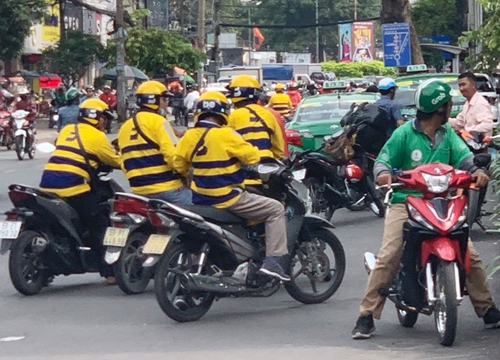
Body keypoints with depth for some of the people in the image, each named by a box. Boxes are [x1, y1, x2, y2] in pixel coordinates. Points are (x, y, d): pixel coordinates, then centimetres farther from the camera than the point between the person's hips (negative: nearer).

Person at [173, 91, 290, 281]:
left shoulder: (190, 136, 1)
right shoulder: (225, 135, -17)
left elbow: (179, 164, 8)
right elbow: (252, 156, -15)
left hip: (202, 199, 7)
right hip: (228, 199, -7)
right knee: (276, 209, 1)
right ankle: (272, 261, -8)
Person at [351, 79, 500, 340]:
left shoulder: (447, 133, 10)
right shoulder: (404, 133, -3)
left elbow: (463, 155, -3)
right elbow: (383, 159, -3)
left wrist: (476, 170, -25)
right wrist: (383, 173, -27)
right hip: (405, 203, -4)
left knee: (470, 254, -2)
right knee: (387, 257, -18)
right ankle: (367, 315, -10)